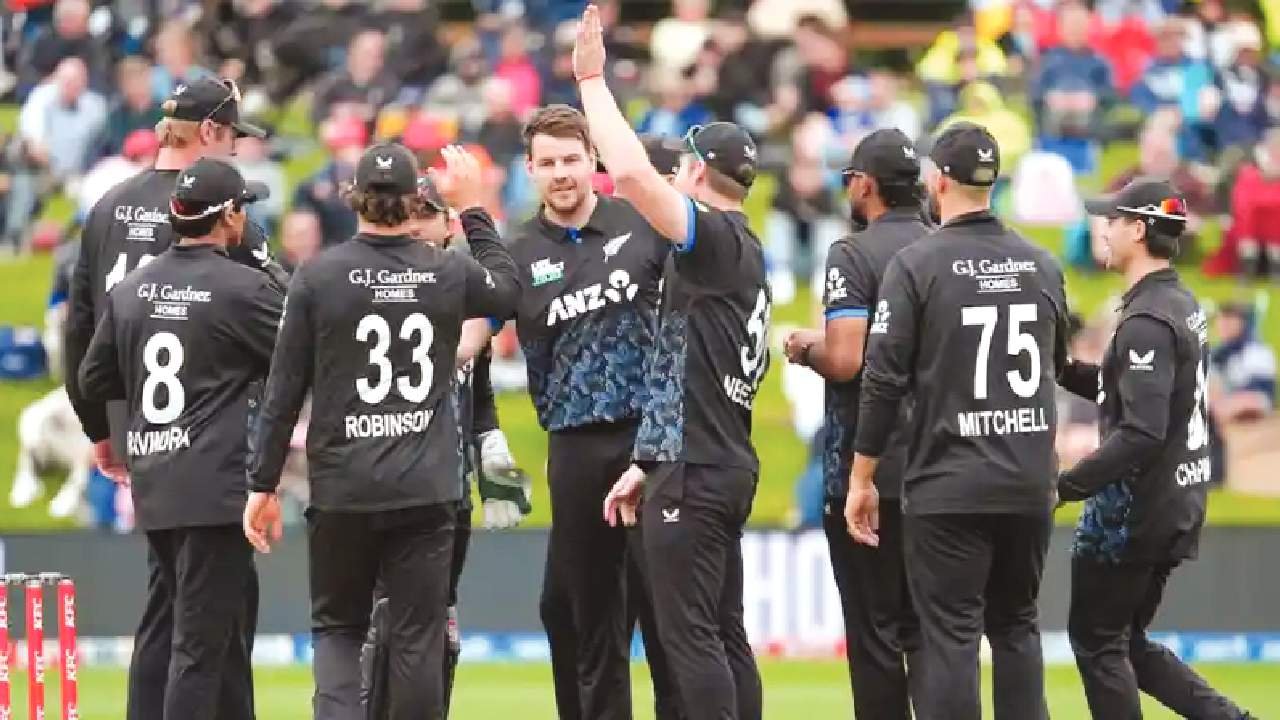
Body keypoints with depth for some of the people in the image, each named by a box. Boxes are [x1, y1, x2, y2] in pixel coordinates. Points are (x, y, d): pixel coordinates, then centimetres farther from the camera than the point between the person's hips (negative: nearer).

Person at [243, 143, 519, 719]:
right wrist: (472, 209, 27)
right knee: (418, 638, 6)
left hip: (342, 490, 0)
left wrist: (263, 484, 3)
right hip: (426, 492, 0)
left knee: (336, 628, 12)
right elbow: (507, 289, 22)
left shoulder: (318, 277, -6)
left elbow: (284, 391, -3)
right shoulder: (448, 274, -2)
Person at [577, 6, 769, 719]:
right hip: (728, 467, 10)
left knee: (690, 634, -9)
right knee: (724, 634, 12)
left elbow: (631, 173, -25)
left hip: (694, 474, -10)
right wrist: (650, 465, 26)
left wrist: (593, 81, -15)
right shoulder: (748, 256, 19)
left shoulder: (716, 239, -11)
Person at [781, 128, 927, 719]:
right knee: (926, 631, 11)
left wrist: (807, 347, 1)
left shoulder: (853, 254, -12)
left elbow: (845, 360, -21)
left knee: (875, 632, -2)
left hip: (868, 469, -6)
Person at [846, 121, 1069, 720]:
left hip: (949, 488, -5)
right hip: (1031, 485, 5)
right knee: (1016, 627, 16)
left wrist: (861, 478, -3)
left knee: (950, 637, -4)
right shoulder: (1043, 266, 7)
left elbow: (883, 379, -10)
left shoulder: (917, 264, -8)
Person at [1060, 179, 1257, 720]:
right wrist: (1060, 368, 14)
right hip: (1176, 508, 9)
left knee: (1096, 642, 3)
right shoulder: (1184, 305, 10)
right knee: (1126, 643, 18)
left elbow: (1141, 434, -27)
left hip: (1135, 510, -9)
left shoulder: (1146, 321, -20)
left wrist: (1064, 487, -26)